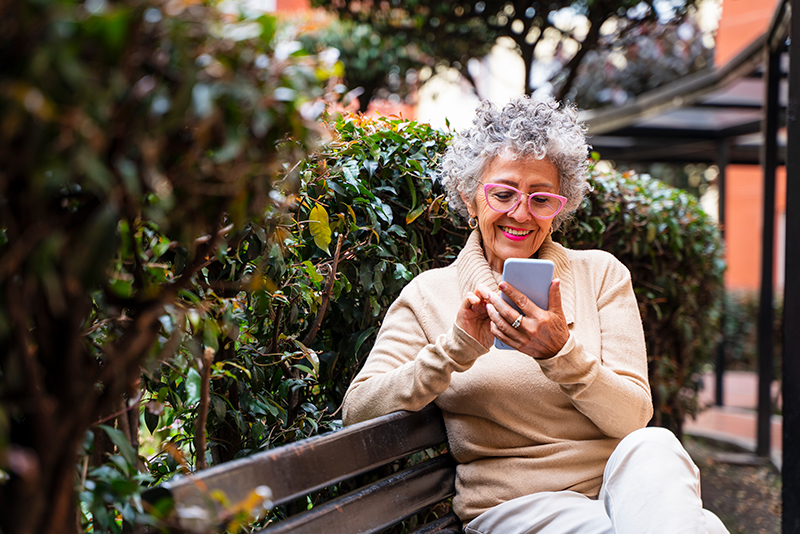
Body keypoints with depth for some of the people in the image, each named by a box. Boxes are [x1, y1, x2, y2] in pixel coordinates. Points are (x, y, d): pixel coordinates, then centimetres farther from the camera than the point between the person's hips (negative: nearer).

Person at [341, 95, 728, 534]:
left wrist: (560, 352, -20)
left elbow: (633, 418, -1)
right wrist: (456, 350, -18)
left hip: (620, 482, 4)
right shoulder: (429, 294, 5)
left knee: (652, 444, -33)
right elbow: (357, 412, -5)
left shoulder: (600, 274, 8)